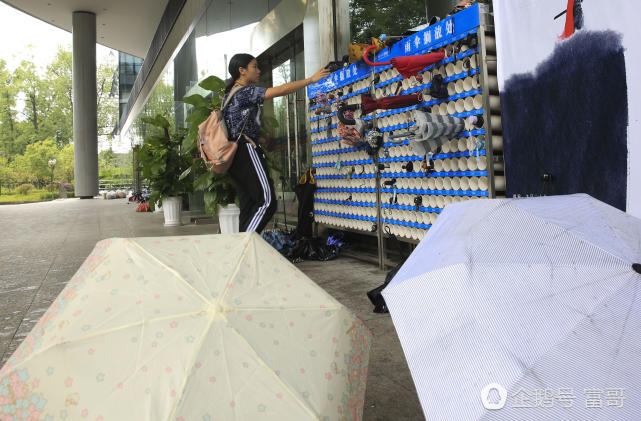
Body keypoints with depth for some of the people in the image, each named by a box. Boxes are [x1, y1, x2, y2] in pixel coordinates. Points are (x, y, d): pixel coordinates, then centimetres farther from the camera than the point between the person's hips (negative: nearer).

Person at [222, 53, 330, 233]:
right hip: (247, 151, -10)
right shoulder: (244, 91, -8)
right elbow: (280, 90, -15)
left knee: (248, 205, 7)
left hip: (237, 156, 10)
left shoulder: (230, 93, 22)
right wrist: (312, 79, -11)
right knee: (267, 201, -12)